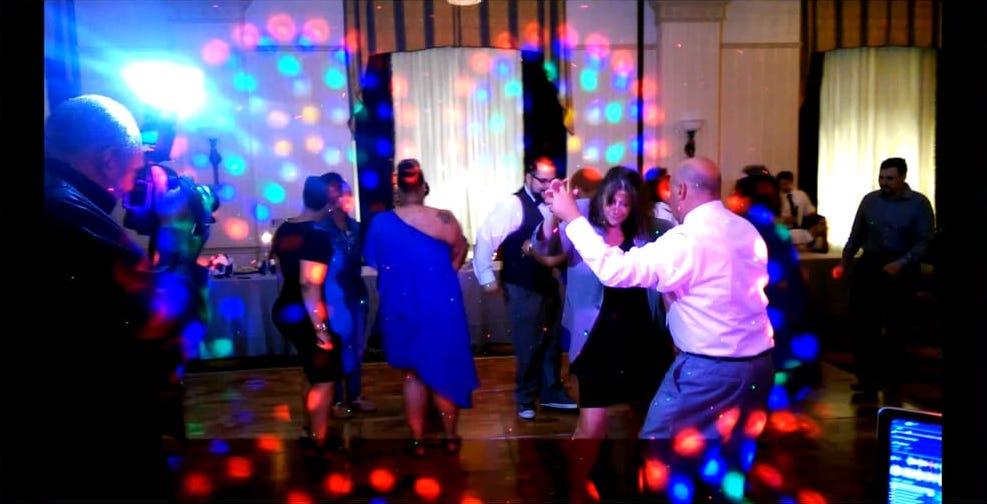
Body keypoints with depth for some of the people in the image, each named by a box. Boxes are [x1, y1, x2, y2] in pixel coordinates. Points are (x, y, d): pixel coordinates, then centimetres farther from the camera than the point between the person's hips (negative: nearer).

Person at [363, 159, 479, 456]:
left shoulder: (381, 222, -10)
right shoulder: (444, 219, -13)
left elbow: (373, 262, 5)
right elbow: (459, 255, 4)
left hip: (400, 309, 1)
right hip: (442, 307, 0)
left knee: (413, 375, 16)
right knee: (445, 372, 16)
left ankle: (418, 441, 22)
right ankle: (450, 438, 27)